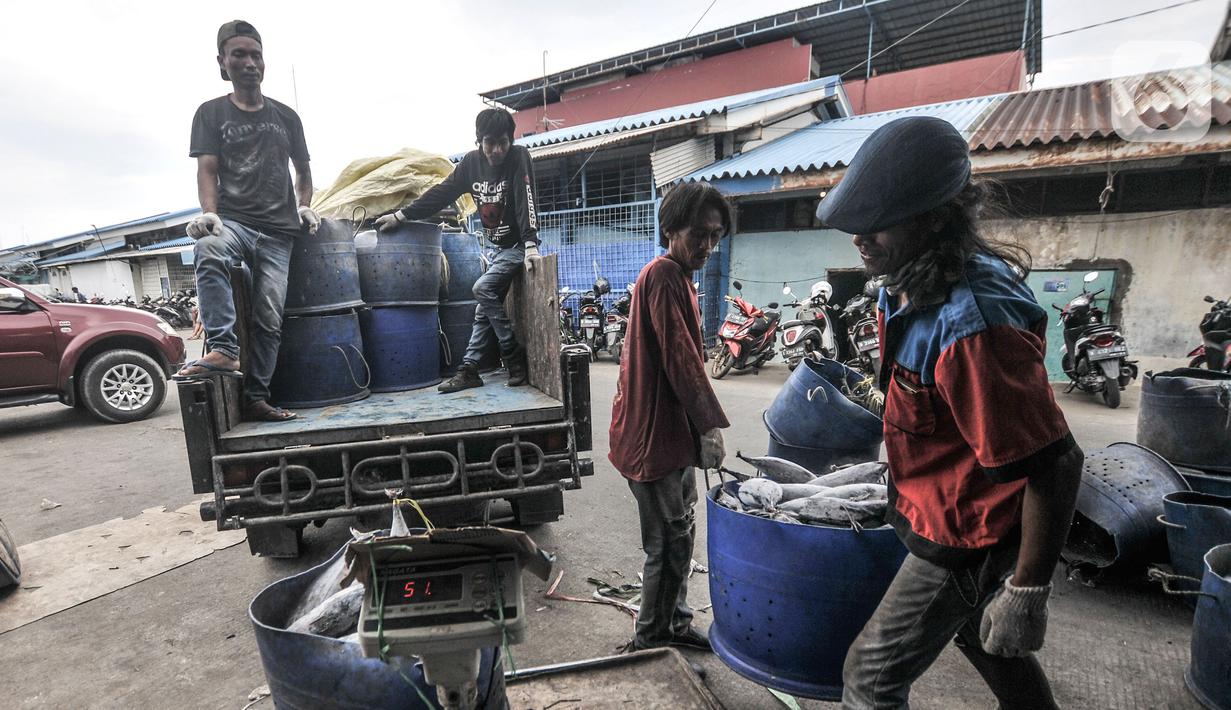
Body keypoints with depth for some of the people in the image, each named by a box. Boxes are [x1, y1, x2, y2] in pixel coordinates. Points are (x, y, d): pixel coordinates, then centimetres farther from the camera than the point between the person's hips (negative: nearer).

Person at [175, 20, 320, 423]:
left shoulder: (285, 116, 18)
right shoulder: (212, 113, 11)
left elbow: (303, 170, 28)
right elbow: (207, 169, 0)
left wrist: (304, 206, 13)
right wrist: (210, 212, -16)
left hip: (279, 231, 2)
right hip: (233, 220, -2)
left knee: (269, 316, -5)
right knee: (209, 250, -38)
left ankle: (255, 397, 2)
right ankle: (223, 349, -37)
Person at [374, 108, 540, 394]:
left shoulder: (519, 157, -15)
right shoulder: (471, 162, 0)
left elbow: (525, 200, -29)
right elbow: (440, 194, 3)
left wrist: (531, 245, -41)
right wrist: (400, 215, 0)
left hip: (517, 247, -6)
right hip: (495, 247, 6)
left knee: (483, 289, -21)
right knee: (485, 309, 5)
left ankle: (515, 357, -11)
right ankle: (469, 370, 10)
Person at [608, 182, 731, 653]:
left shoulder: (676, 277, 17)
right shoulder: (663, 276, -14)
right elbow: (680, 358, -22)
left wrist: (701, 429, 15)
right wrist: (711, 425, -20)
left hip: (674, 432, 10)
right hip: (653, 434, -10)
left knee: (679, 535, 19)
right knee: (669, 544, 2)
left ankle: (676, 627, 35)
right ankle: (650, 641, 20)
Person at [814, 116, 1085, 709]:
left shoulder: (973, 327, -35)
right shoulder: (910, 282, -4)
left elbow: (1054, 465, -30)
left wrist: (1027, 592, -23)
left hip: (964, 544, -9)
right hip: (936, 518, 9)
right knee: (986, 643, 31)